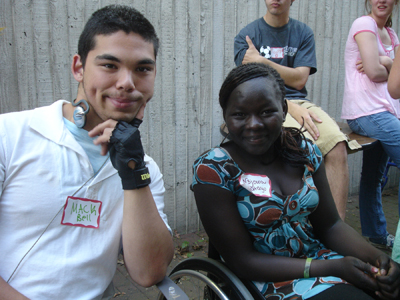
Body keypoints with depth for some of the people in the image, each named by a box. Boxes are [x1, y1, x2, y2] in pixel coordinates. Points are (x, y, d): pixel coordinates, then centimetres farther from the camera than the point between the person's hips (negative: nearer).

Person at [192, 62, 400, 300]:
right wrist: (332, 268, -19)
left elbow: (330, 225, 6)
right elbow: (242, 261, -15)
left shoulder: (303, 151, -1)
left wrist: (376, 256, -14)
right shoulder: (212, 170, -15)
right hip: (264, 280, -4)